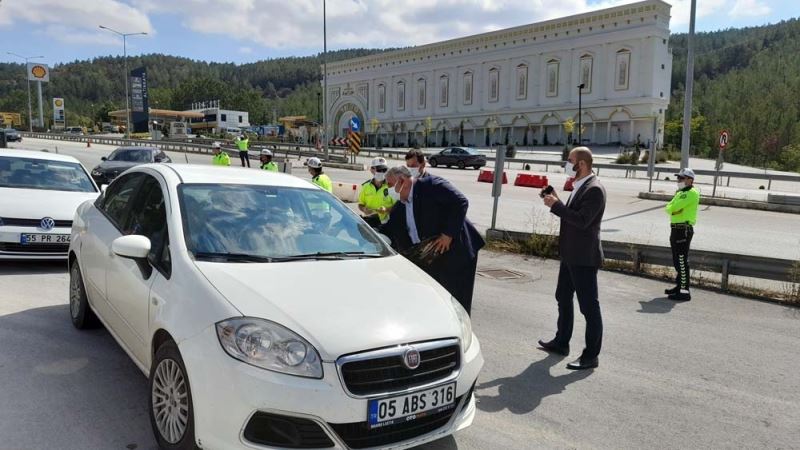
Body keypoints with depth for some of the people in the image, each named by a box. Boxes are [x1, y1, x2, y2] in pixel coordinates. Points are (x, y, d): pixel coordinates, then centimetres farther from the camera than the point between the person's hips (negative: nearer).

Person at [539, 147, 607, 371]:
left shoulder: (594, 189, -18)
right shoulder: (580, 187, 13)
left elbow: (582, 220, -27)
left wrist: (556, 205, -21)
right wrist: (556, 203, 1)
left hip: (584, 257, -11)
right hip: (570, 255, 11)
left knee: (589, 306, -1)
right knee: (563, 298, 21)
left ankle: (591, 356, 8)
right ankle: (561, 342, 37)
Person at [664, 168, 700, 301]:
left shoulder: (692, 193, -13)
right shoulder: (680, 193, 19)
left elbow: (673, 207, -20)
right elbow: (668, 208, 10)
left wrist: (672, 208, 0)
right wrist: (674, 210, -9)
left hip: (684, 230, -10)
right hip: (676, 229, 10)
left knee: (682, 260, -10)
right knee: (677, 260, 17)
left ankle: (684, 291, -7)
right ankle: (679, 286, 28)